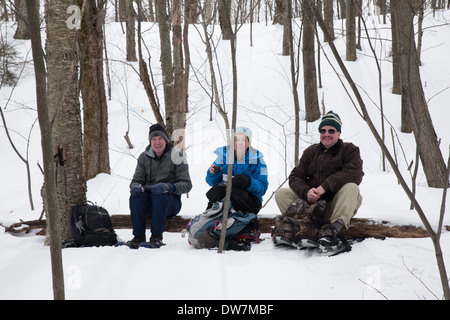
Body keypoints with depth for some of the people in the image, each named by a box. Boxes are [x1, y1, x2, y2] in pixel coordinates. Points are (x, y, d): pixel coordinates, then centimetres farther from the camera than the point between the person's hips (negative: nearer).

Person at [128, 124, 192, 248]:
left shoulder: (176, 156, -2)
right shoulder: (144, 157, 9)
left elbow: (187, 184, -7)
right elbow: (137, 179, 10)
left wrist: (169, 187, -27)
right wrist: (136, 186, -17)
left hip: (171, 202, -3)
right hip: (148, 202, 3)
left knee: (160, 196, -36)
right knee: (135, 196, -28)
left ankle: (157, 237, -30)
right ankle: (139, 236, -25)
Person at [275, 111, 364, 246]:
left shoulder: (349, 150, 5)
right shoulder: (311, 151, 17)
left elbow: (355, 173, -16)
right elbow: (295, 176, 8)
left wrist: (325, 187, -25)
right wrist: (306, 192, -17)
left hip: (336, 204, -3)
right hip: (312, 201, 4)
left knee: (351, 187, -32)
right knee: (281, 193, -13)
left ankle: (334, 228, -45)